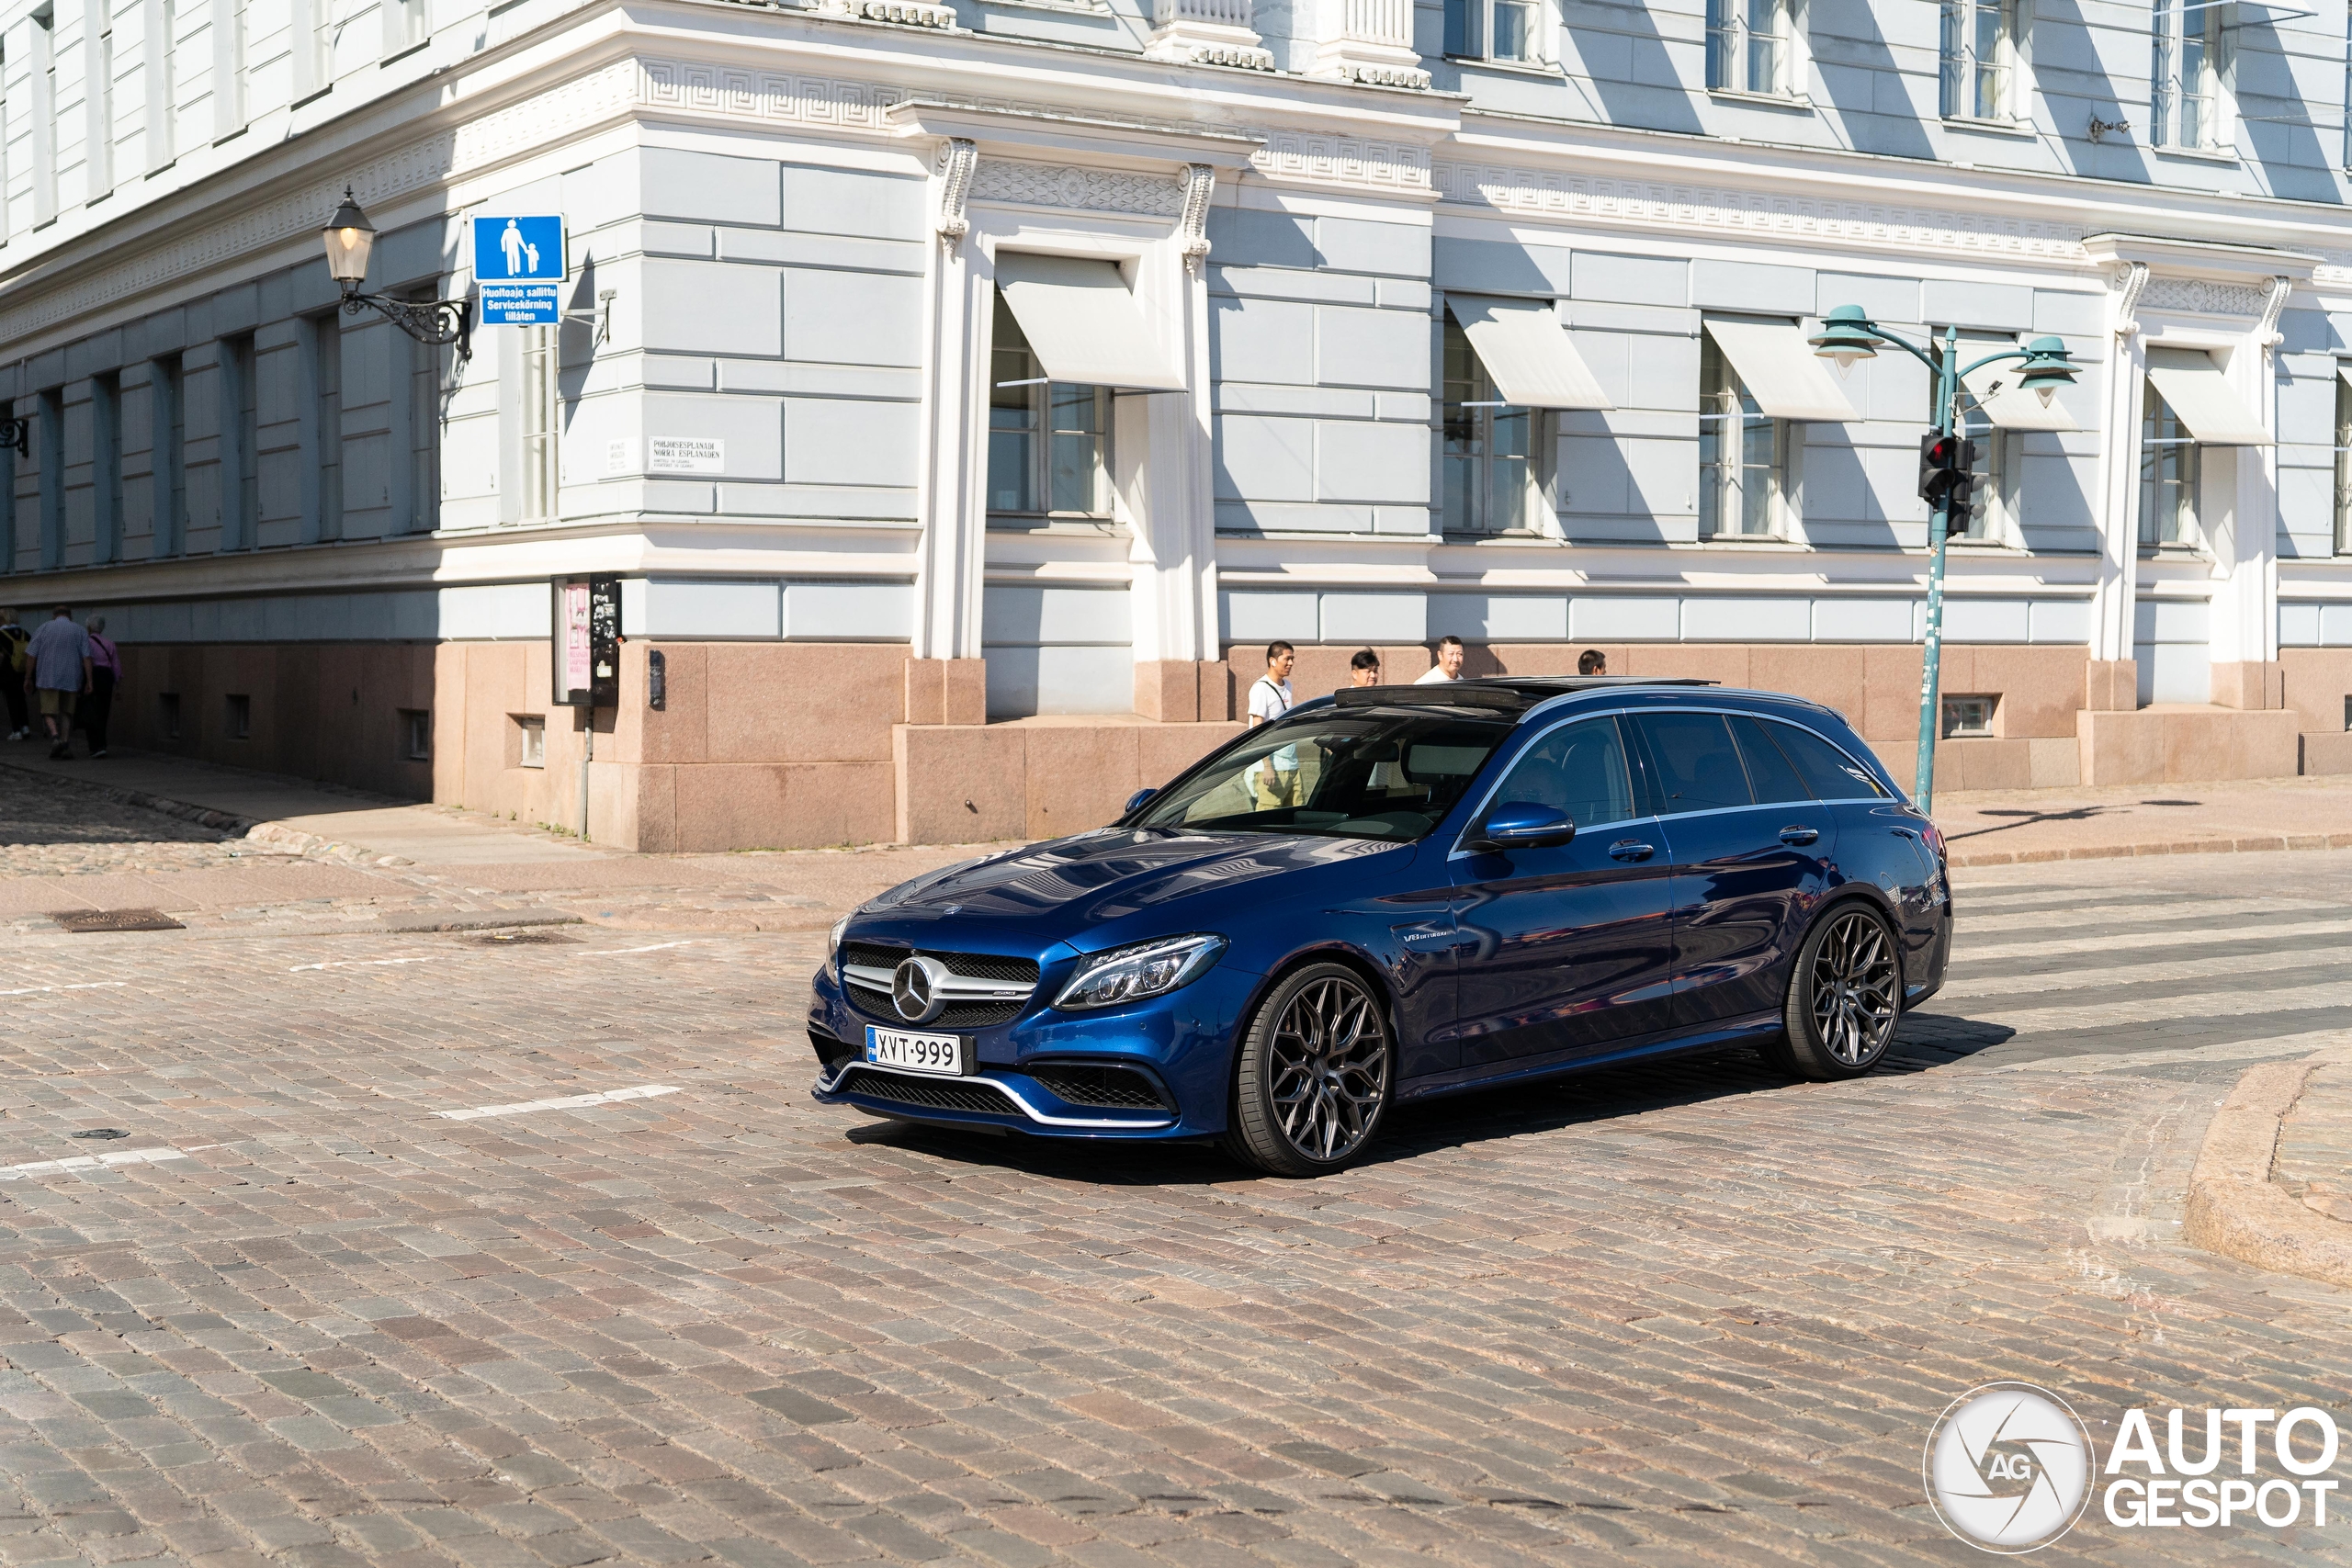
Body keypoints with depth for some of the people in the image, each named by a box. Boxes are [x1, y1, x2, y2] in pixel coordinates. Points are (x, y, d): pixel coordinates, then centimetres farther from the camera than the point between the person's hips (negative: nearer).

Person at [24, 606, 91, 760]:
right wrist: (89, 681, -6)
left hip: (48, 678, -1)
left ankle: (55, 736, -21)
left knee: (49, 710, 4)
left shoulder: (44, 629, 4)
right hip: (70, 679, 1)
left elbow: (31, 656, 2)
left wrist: (28, 678, 9)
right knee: (66, 711, 13)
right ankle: (66, 744, 4)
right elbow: (86, 658, -5)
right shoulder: (80, 632, 4)